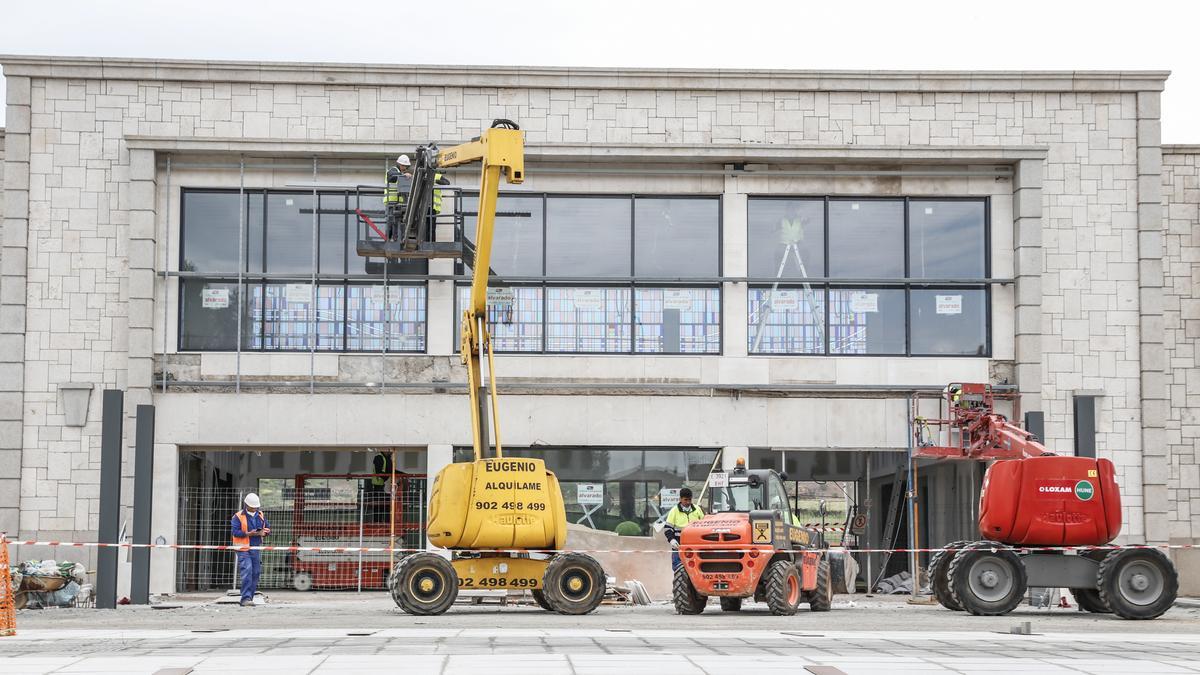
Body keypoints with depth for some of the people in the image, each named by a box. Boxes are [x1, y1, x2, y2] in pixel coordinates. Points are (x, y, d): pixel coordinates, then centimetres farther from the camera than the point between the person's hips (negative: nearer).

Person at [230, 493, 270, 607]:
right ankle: (246, 598, -19)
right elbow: (235, 531, -13)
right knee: (247, 573, -17)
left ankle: (249, 598, 17)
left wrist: (264, 532, -8)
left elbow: (268, 528, 15)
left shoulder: (261, 515, 12)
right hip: (244, 550, -6)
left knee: (256, 573, 7)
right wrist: (248, 534, -24)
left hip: (256, 549, 6)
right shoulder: (238, 516, -5)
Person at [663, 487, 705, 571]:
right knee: (677, 566, -3)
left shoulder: (697, 509, 7)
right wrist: (671, 539, -15)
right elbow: (667, 528, 1)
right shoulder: (674, 511, 0)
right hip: (679, 545, -2)